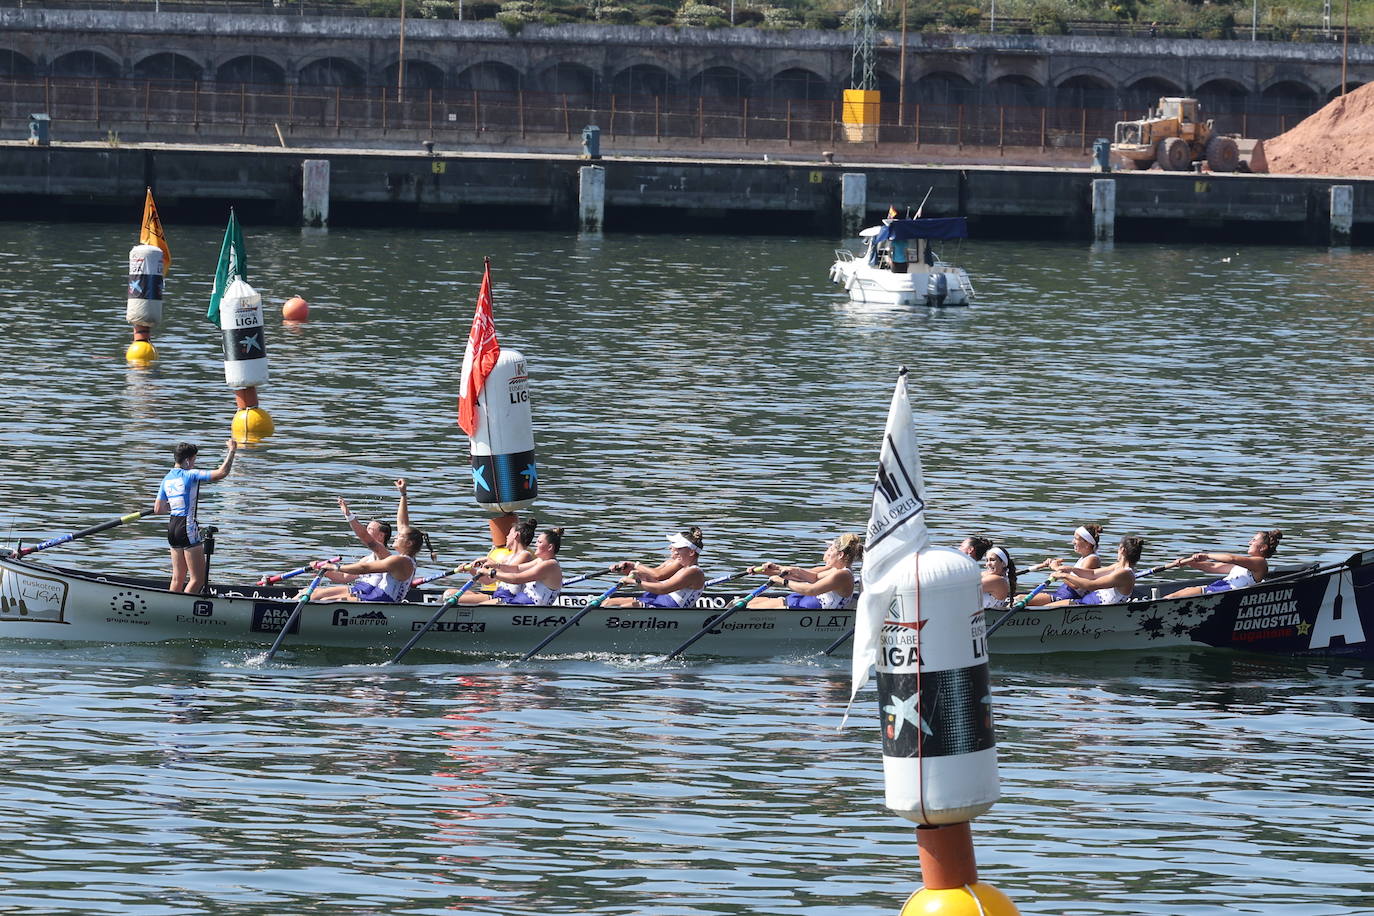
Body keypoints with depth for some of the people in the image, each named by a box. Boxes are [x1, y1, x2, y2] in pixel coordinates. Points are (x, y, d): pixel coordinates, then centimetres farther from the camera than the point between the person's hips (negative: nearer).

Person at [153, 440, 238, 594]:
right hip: (188, 528, -8)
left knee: (178, 578, 16)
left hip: (172, 527, 8)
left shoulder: (167, 479, 10)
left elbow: (158, 509, 13)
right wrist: (232, 451, -7)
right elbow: (222, 473, -19)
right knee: (198, 579, -3)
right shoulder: (190, 475, -12)